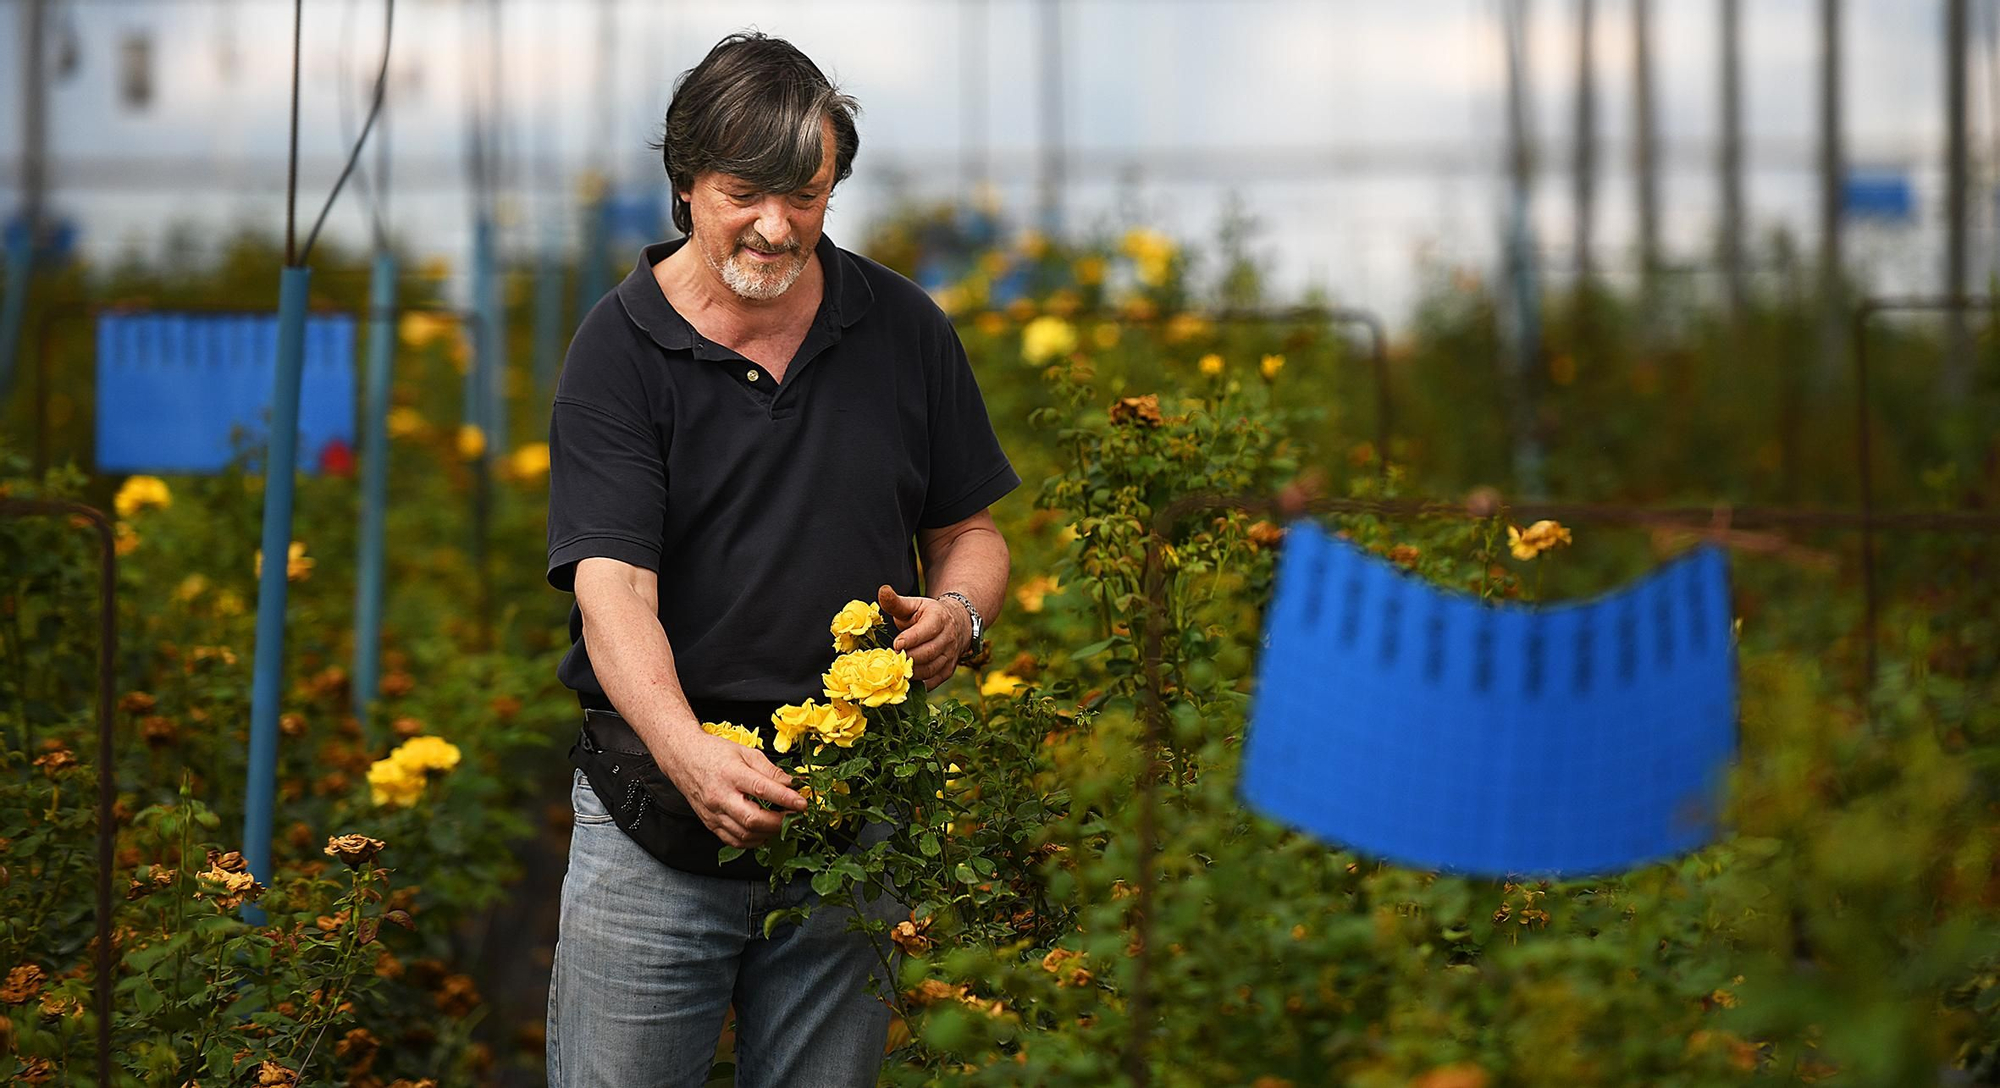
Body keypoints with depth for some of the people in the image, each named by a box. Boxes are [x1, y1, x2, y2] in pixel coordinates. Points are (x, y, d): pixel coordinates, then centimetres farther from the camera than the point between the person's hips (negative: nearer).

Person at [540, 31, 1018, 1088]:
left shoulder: (903, 328, 5)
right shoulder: (619, 350, -6)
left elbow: (971, 532, 15)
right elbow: (612, 587, -16)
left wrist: (957, 611, -9)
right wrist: (692, 757, -33)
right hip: (660, 804, -2)